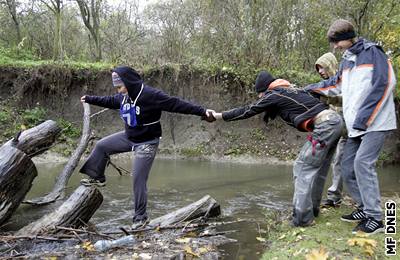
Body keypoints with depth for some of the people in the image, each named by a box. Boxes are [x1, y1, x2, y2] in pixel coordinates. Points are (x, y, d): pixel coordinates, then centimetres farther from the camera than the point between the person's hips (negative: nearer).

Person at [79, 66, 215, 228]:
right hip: (128, 137, 8)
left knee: (139, 180, -5)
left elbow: (176, 104, -29)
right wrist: (89, 99, 28)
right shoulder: (124, 96, -3)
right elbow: (109, 101, 19)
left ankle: (140, 216, 12)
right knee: (102, 146, 13)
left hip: (146, 143, -8)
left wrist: (202, 112, -35)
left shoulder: (151, 95, -27)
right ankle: (98, 178, 34)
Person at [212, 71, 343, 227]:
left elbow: (247, 110, 4)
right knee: (317, 168, 16)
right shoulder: (290, 89, 22)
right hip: (334, 120, 9)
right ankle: (312, 208, 25)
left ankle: (302, 217, -6)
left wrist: (219, 116, 11)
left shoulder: (274, 94, -1)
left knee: (303, 167, -6)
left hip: (324, 125, -9)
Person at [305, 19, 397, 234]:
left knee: (362, 163, -16)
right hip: (356, 126, 8)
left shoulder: (372, 52, -7)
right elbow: (335, 85, 28)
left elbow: (383, 84, -16)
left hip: (375, 123, -8)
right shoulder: (346, 60, 16)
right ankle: (365, 208, 19)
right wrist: (307, 89, 21)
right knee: (347, 167, 5)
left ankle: (375, 219, -7)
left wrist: (363, 118, -19)